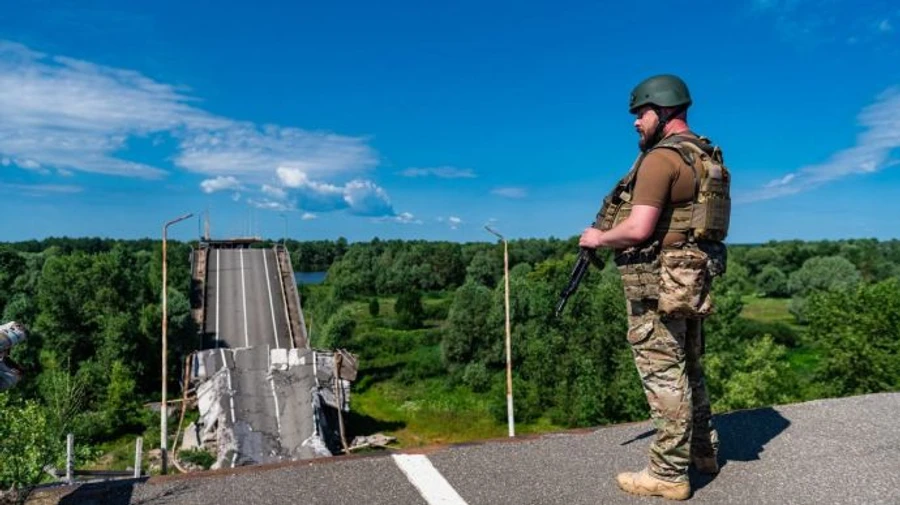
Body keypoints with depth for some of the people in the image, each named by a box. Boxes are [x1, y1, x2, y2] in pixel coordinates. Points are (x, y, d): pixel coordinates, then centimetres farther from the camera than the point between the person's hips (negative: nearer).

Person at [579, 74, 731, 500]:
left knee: (663, 373, -2)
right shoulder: (706, 156, 14)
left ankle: (669, 473, 8)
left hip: (658, 283, -10)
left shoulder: (661, 158, -16)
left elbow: (638, 229, -24)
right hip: (690, 278, 10)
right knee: (688, 368, 21)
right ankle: (703, 450, 35)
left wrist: (598, 237, -6)